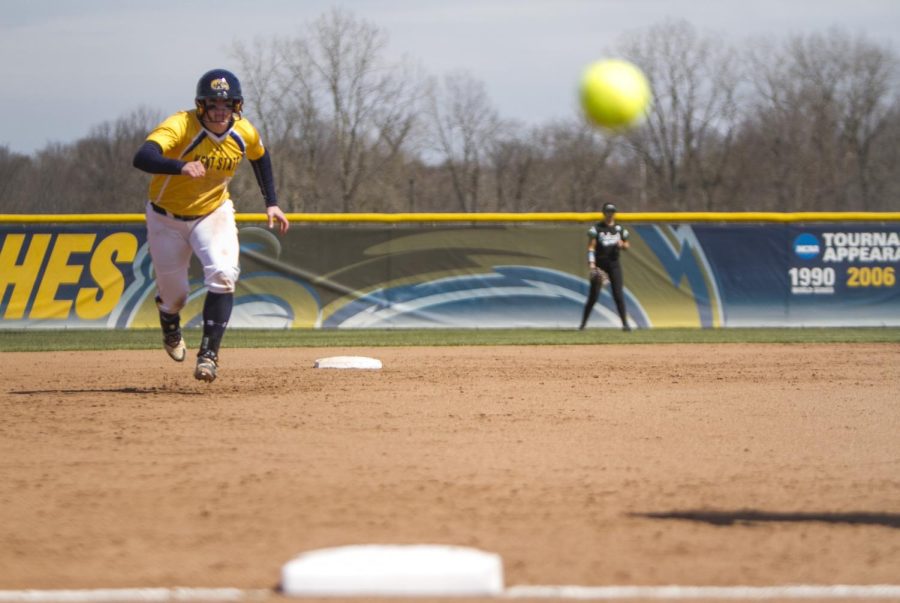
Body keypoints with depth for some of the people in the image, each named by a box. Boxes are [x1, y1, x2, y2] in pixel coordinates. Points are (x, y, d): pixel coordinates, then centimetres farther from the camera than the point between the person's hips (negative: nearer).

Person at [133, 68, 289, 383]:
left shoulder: (244, 133, -14)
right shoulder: (180, 126, -30)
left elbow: (260, 157, 12)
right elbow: (142, 157, -48)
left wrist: (271, 202, 5)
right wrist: (181, 167, -66)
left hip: (213, 213, 2)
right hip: (167, 218, -2)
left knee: (223, 274, -23)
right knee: (174, 293, 6)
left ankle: (209, 354, -18)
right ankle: (170, 328, 45)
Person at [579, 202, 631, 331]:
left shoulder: (619, 229, 10)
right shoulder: (596, 228, -1)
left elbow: (626, 245, 20)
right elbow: (591, 246, -6)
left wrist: (622, 245, -5)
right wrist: (591, 263, -18)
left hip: (614, 264, 3)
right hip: (599, 265, -3)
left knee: (618, 295, -3)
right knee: (593, 295, -3)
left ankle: (625, 323, -2)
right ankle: (583, 323, 8)